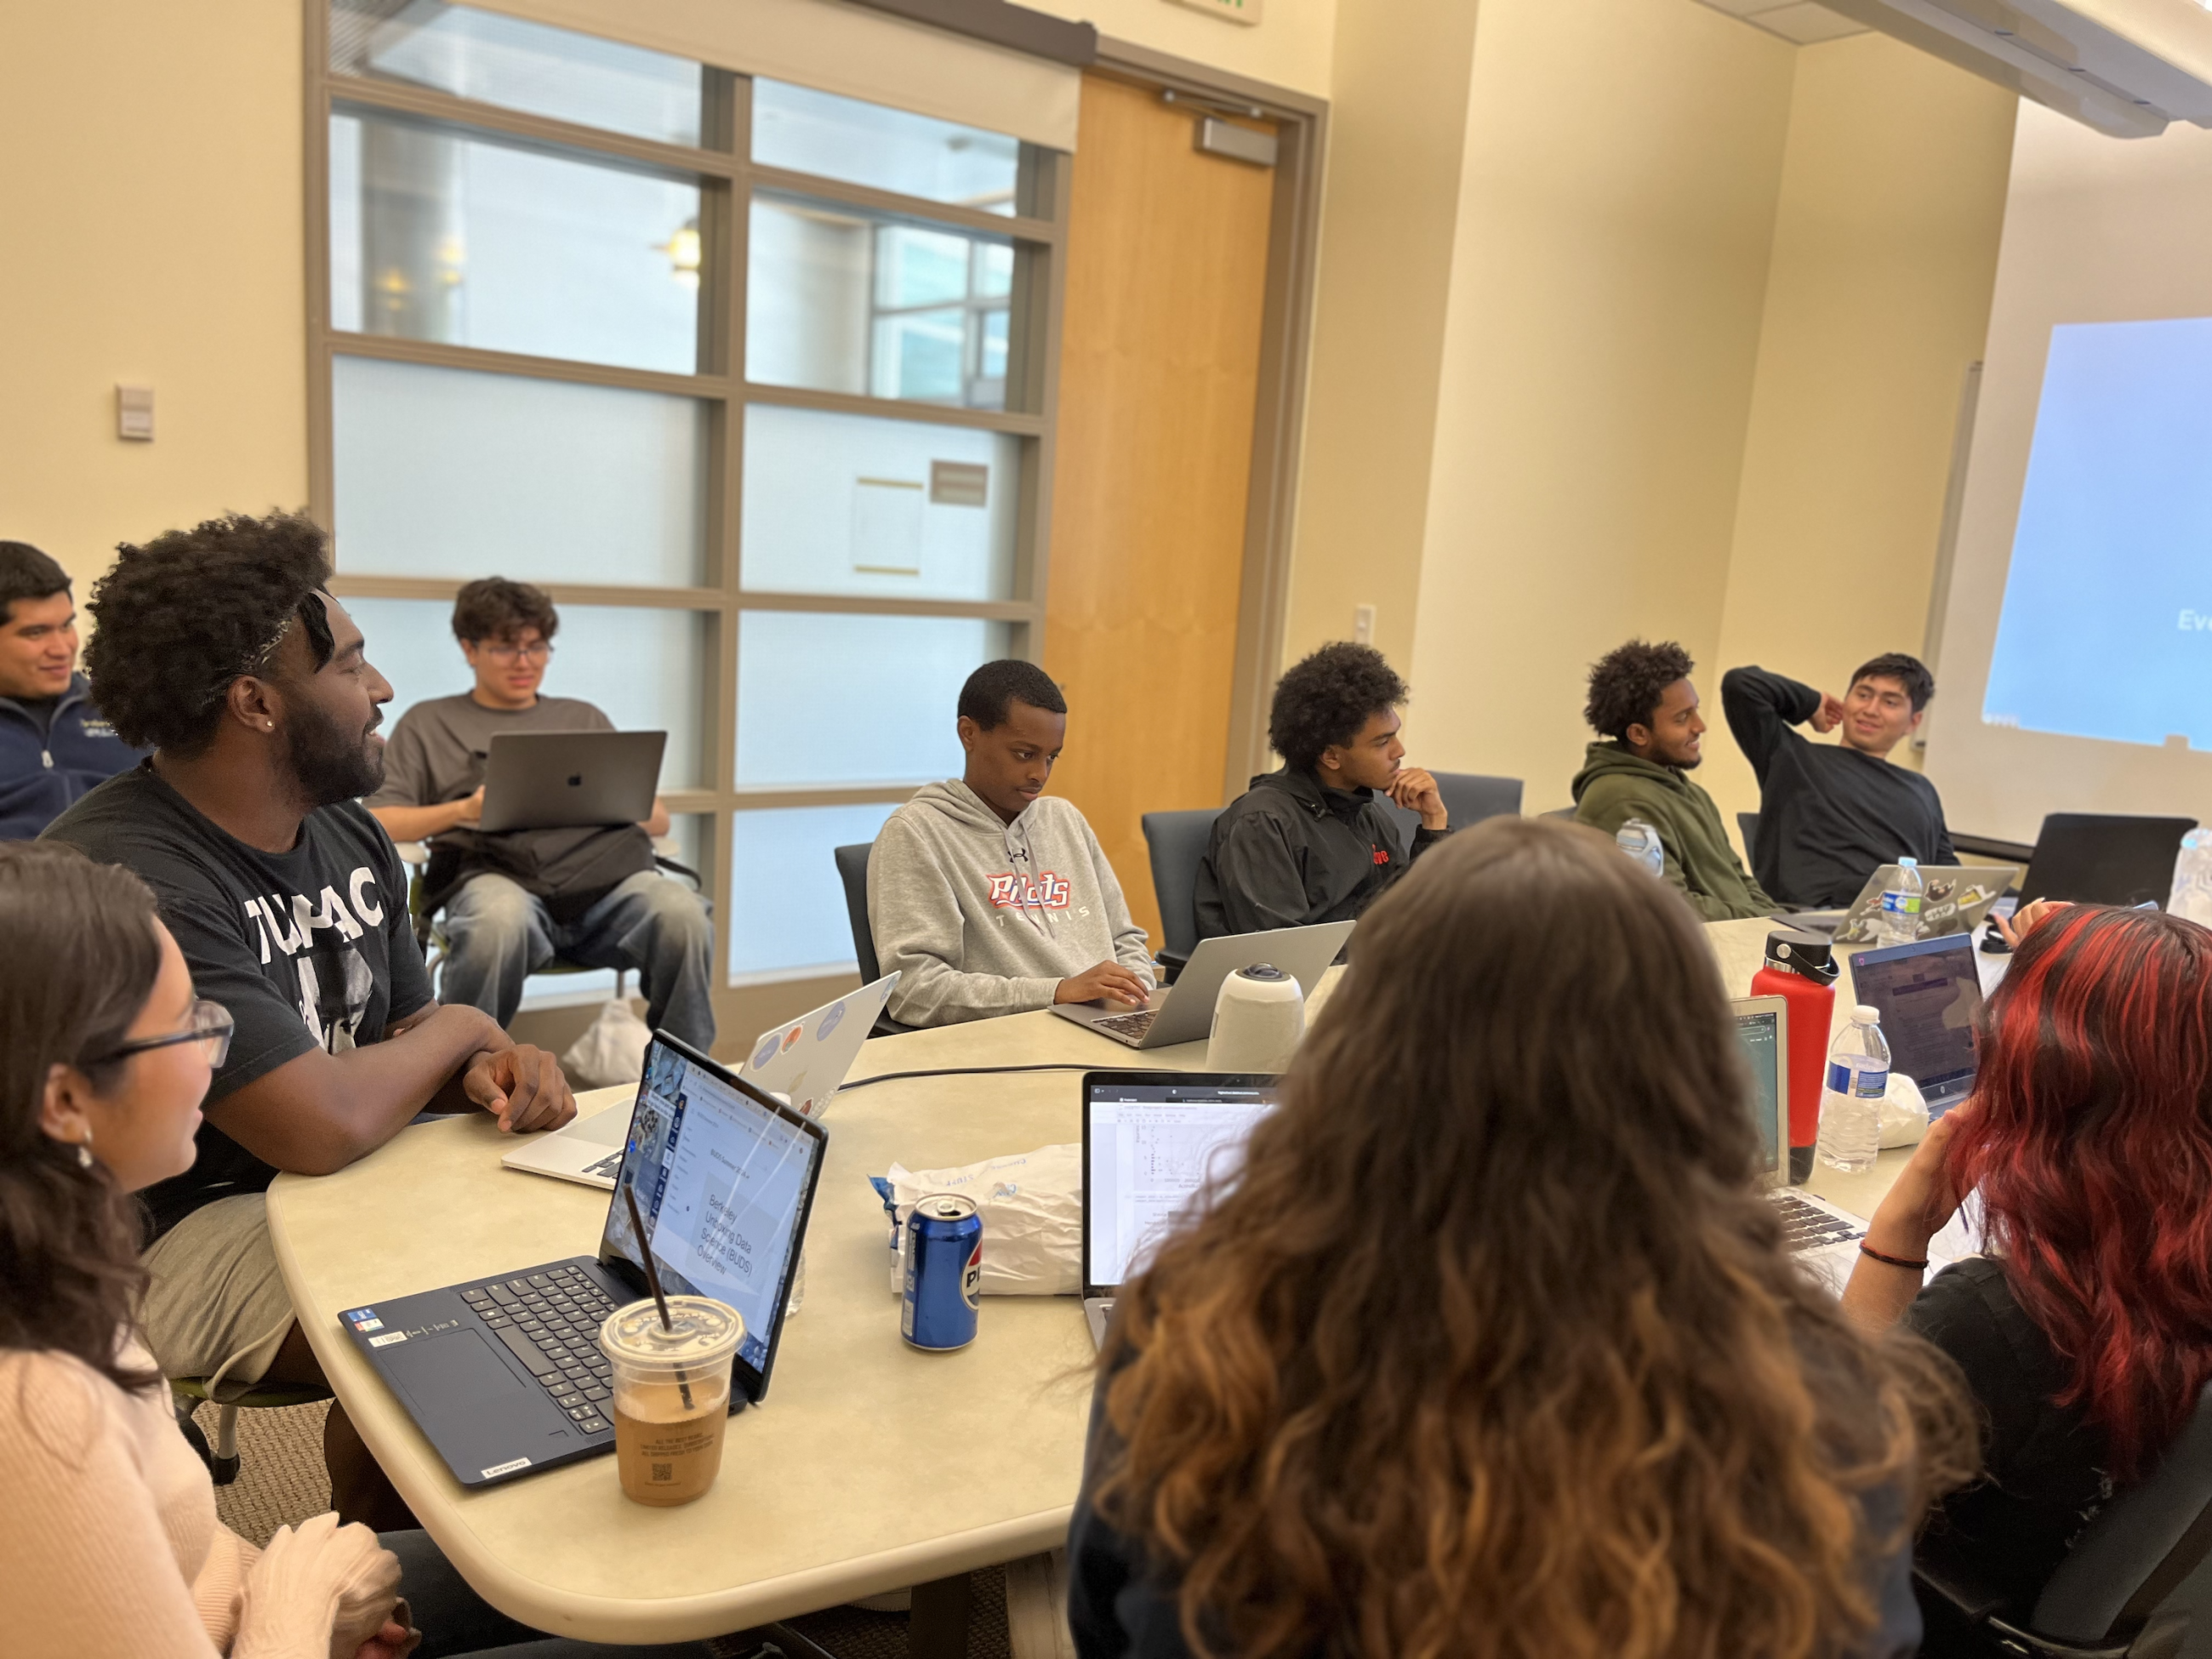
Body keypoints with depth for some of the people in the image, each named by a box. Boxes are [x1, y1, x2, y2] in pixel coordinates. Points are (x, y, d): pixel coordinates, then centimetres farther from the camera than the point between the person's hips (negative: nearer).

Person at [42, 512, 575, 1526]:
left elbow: (408, 1043, 12)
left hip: (343, 1186, 9)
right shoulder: (132, 880, -25)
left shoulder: (348, 834, 5)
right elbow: (326, 1127, -30)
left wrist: (488, 1074, -13)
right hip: (178, 1233, -8)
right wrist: (459, 1030, -10)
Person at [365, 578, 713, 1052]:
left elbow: (659, 820, 24)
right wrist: (464, 810, -8)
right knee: (500, 920, -41)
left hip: (604, 872, 2)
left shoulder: (584, 718, 31)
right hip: (495, 874, -2)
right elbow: (379, 823, 10)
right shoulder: (428, 723, 24)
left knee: (682, 912, -33)